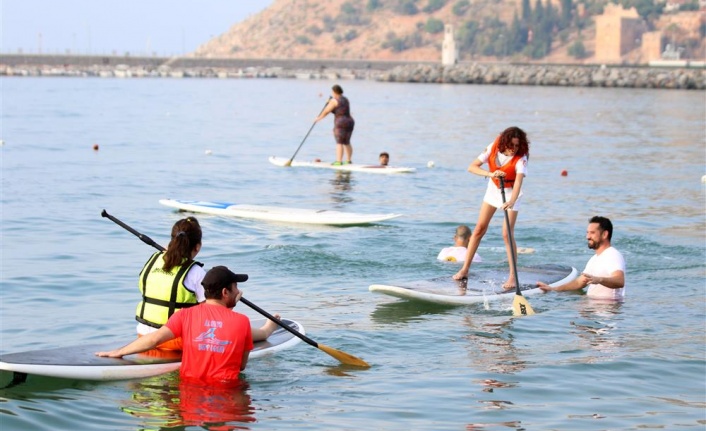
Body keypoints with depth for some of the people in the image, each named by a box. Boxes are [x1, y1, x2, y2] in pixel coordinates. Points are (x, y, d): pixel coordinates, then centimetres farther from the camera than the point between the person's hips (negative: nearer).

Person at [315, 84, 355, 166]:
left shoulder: (334, 100, -7)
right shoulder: (345, 99, 16)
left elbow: (326, 111, -3)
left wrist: (318, 118, 10)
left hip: (340, 123, -8)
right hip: (350, 122, 8)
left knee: (339, 143, -9)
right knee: (347, 143, 16)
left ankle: (339, 161, -14)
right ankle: (348, 160, 18)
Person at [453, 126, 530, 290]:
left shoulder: (521, 158, -28)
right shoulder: (493, 148, -20)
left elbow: (518, 181, -42)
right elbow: (472, 167, -24)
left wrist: (512, 202, -59)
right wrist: (491, 174, -40)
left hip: (511, 194, -4)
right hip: (493, 189, 4)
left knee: (507, 234, -13)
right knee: (480, 228, 3)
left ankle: (513, 276, -8)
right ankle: (465, 269, 12)